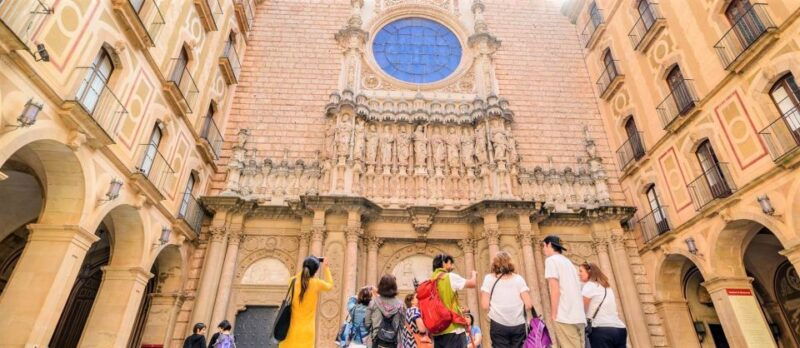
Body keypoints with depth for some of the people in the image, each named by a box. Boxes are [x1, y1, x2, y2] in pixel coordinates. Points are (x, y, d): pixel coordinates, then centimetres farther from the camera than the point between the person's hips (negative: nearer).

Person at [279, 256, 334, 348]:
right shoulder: (316, 283, -9)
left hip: (291, 329, 2)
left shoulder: (293, 281, -3)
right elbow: (330, 285, 12)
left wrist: (306, 268, 20)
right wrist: (325, 267, 17)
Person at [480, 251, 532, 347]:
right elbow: (528, 305, 0)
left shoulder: (489, 278, 3)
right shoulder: (518, 278, 6)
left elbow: (485, 306, -4)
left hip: (498, 324, -1)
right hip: (518, 324, 2)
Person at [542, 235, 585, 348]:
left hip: (565, 317, -8)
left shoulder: (551, 259, -1)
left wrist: (553, 314, -8)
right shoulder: (568, 262, 23)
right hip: (580, 317, 8)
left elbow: (555, 289, -11)